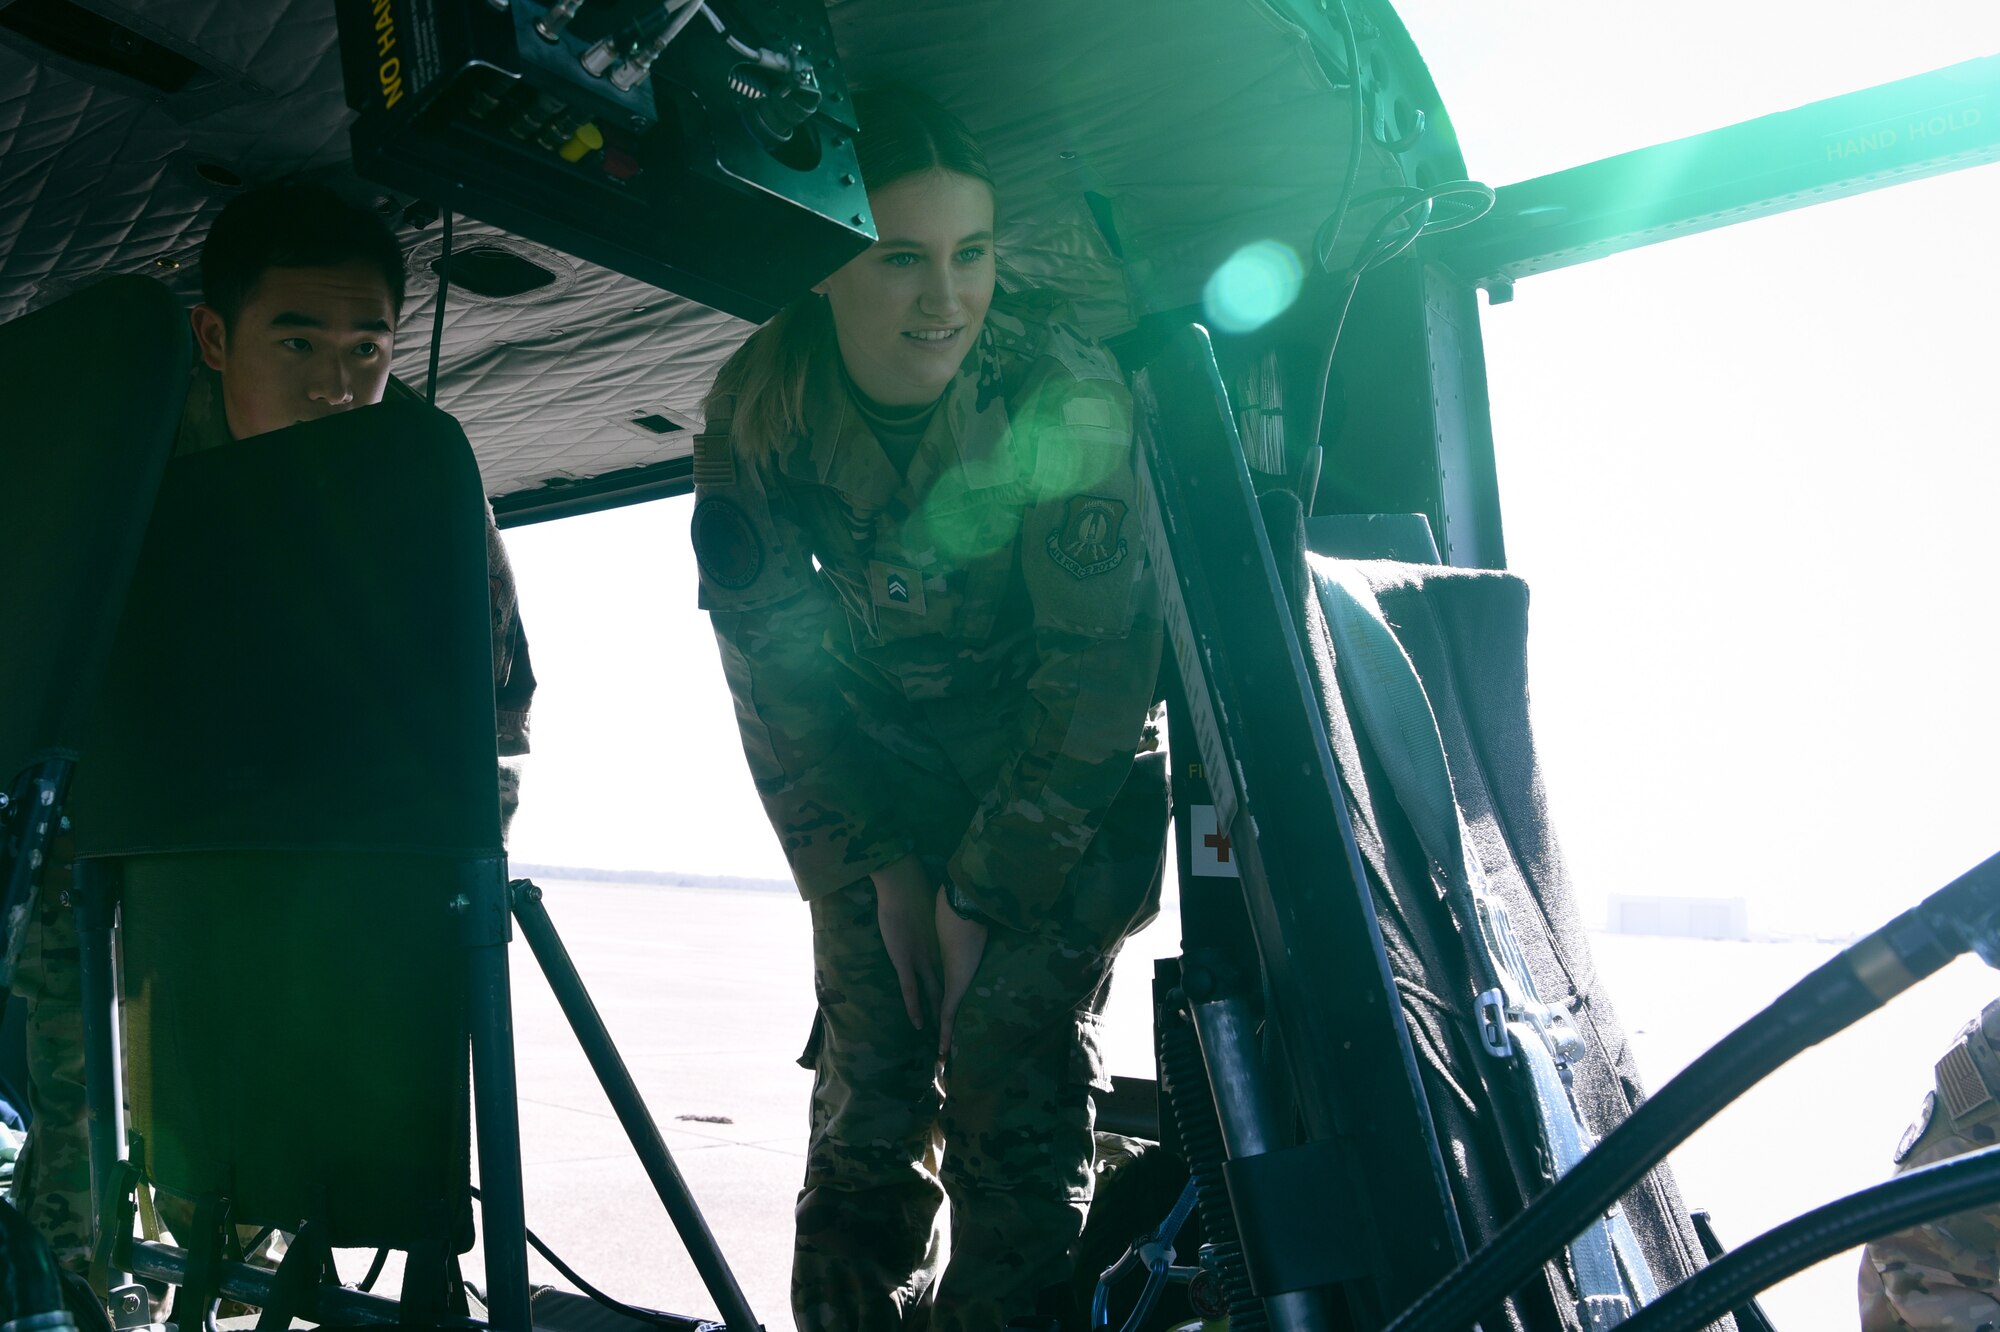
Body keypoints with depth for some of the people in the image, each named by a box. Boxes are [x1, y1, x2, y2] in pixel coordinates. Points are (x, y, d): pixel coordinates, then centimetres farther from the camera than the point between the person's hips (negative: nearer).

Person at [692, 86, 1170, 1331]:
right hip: (881, 766, 3)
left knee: (1011, 1075, -12)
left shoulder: (1064, 390, -24)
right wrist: (878, 865, -8)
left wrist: (984, 888, -17)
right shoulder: (758, 410, -14)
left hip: (1066, 772, -2)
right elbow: (772, 664, -6)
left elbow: (1098, 667, -20)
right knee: (869, 1076, 2)